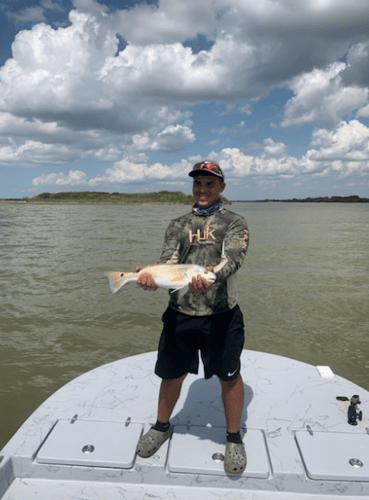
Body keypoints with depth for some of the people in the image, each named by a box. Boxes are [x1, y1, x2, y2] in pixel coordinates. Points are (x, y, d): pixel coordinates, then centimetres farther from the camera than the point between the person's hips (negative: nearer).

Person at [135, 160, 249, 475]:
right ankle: (162, 427, 41)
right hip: (180, 313, 3)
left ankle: (234, 438, 33)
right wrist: (152, 276, -26)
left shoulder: (234, 223, 2)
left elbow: (233, 256, -16)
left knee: (230, 375, 9)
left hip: (222, 314, -2)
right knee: (172, 373, 14)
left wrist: (212, 273, -38)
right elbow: (168, 261, -2)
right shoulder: (178, 225, 11)